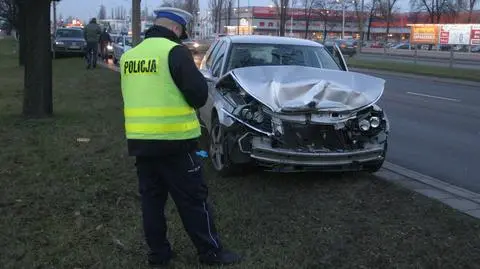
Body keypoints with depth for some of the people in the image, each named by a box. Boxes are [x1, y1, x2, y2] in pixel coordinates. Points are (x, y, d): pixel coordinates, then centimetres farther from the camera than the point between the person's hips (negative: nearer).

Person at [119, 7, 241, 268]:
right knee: (193, 199, 4)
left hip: (139, 140, 7)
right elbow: (199, 94, -12)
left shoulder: (129, 55, 10)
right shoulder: (175, 51, -11)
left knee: (151, 198, 14)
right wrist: (186, 101, 8)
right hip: (172, 140, -6)